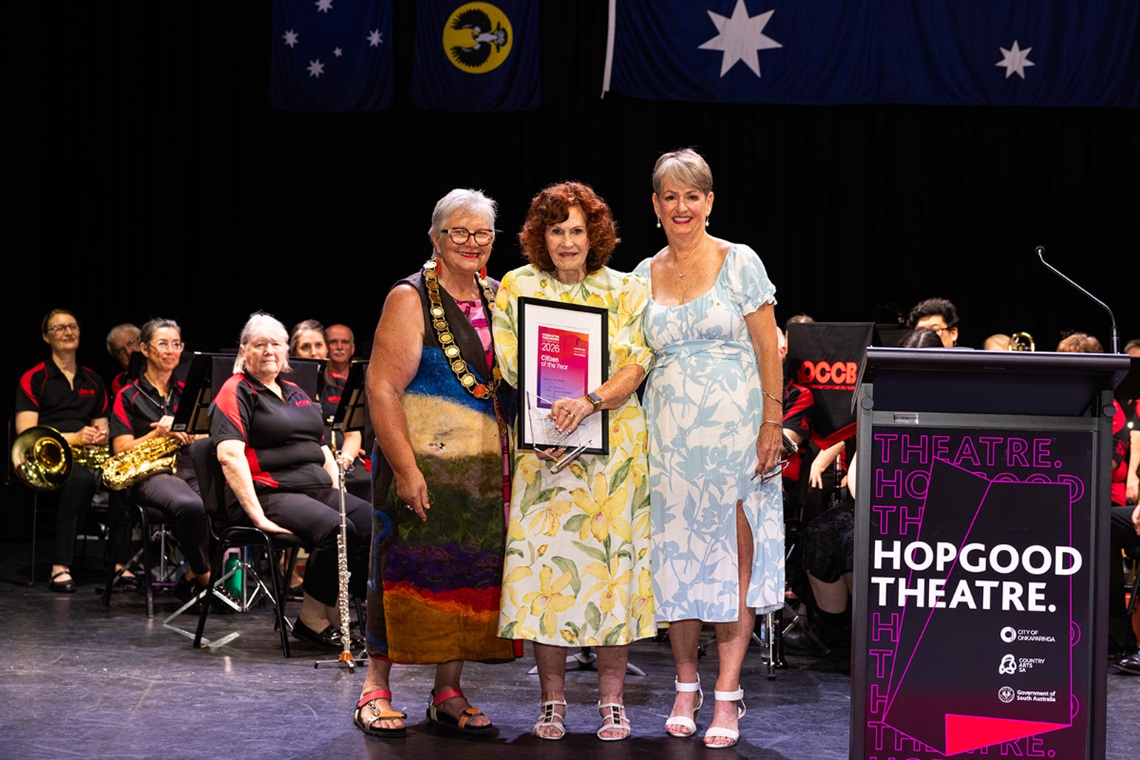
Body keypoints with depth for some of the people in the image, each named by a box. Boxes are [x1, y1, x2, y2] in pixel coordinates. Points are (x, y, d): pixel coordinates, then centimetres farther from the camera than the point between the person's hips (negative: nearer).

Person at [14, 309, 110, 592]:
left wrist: (100, 436, -2)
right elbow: (26, 433, -5)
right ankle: (60, 567, -39)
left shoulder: (94, 382, 22)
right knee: (81, 477, -41)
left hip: (88, 455, 4)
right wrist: (73, 438, -15)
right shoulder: (33, 379, 5)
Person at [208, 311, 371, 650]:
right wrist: (257, 516, -24)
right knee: (334, 529, -33)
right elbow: (229, 455, -15)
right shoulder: (236, 392, -2)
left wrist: (338, 491, 10)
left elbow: (322, 449, 28)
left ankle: (336, 613, -9)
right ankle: (313, 619, -16)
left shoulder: (295, 393, 24)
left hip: (318, 490, 8)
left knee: (376, 524, -17)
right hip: (270, 493, -8)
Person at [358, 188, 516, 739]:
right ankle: (376, 692, 8)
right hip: (423, 466, -6)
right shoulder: (410, 299, -6)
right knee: (408, 571, -3)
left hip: (486, 467, 6)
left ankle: (448, 693, 16)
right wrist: (406, 470, -18)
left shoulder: (497, 298, 13)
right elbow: (381, 388, -12)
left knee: (471, 575, 6)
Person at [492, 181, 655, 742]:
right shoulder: (517, 287, 7)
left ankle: (612, 699, 6)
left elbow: (635, 365, -3)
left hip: (614, 442, 0)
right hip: (544, 446, 0)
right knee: (545, 560, -4)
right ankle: (552, 700, 6)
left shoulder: (624, 291, 7)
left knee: (613, 558, -2)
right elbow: (511, 368, 4)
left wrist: (590, 401, -21)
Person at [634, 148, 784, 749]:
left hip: (733, 427, -3)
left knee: (734, 558, -4)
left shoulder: (739, 262, 0)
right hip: (668, 432, 3)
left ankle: (727, 694, 1)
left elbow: (769, 350, -2)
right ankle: (686, 687, 16)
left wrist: (771, 425, -9)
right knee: (676, 556, 4)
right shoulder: (645, 276, 10)